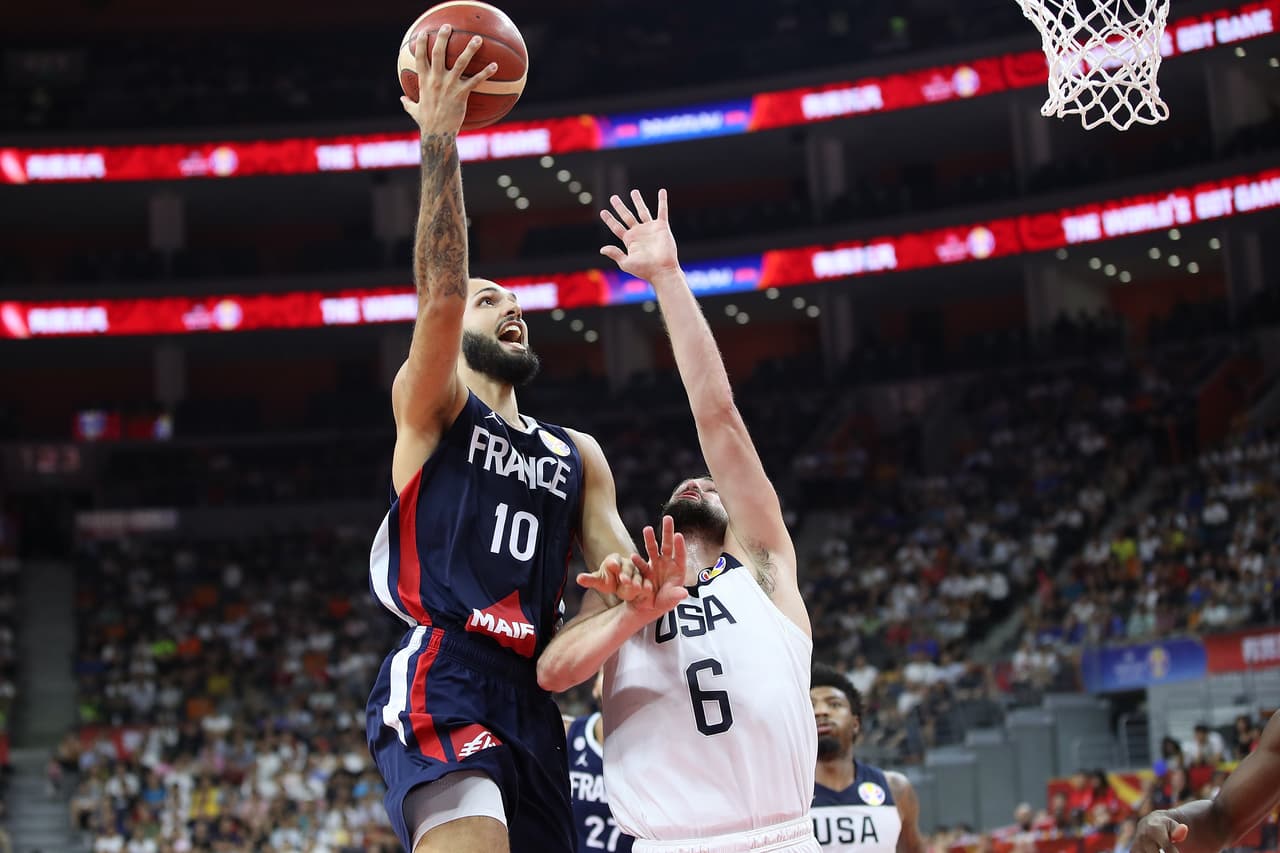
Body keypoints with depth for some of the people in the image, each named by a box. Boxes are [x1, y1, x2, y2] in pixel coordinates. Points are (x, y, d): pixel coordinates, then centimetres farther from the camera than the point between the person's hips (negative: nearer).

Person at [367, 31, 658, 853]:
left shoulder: (578, 455, 26)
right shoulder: (431, 407, 11)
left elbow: (622, 569, 15)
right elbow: (440, 296, -9)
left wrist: (635, 592, -12)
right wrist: (440, 141, -14)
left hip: (531, 695, 7)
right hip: (439, 679, -7)